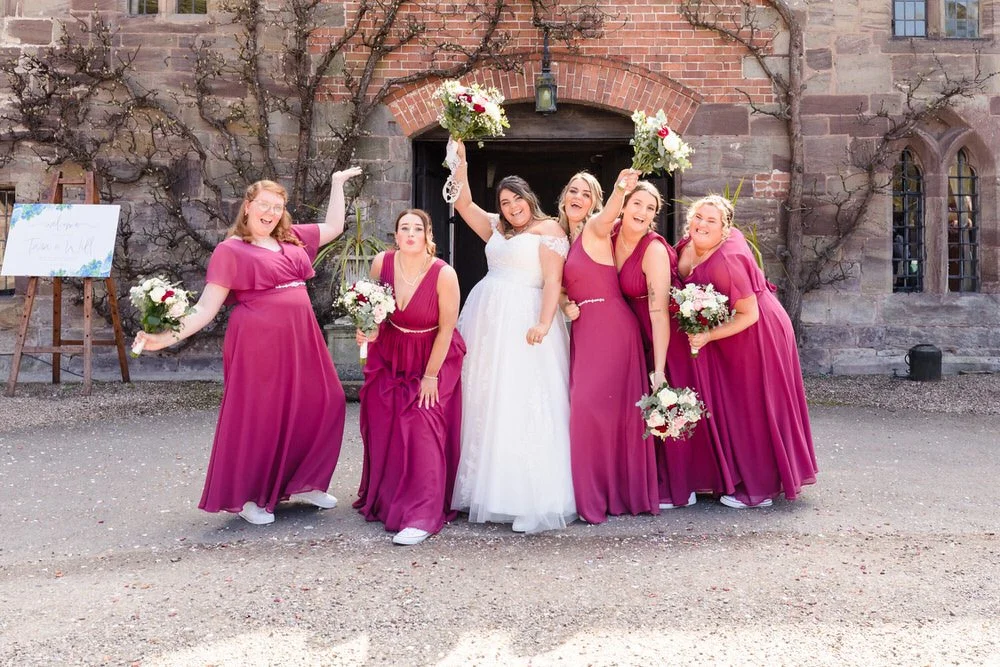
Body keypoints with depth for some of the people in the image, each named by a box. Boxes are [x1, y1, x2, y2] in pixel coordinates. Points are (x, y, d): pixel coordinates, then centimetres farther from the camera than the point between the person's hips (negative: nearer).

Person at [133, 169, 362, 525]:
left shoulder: (293, 238, 14)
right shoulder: (230, 250, -4)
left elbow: (334, 226, 27)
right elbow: (207, 306, -8)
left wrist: (337, 183, 28)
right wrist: (170, 336, -20)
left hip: (300, 340, 7)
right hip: (258, 342, -7)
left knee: (323, 405, 8)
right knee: (256, 417, 1)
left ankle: (304, 483, 24)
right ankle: (247, 497, 18)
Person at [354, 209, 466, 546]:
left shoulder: (444, 275, -24)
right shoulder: (381, 263, -12)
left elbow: (446, 329, -16)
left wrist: (430, 376, -12)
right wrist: (369, 330, -14)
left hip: (433, 357, -4)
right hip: (390, 355, 4)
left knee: (423, 427, -13)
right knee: (382, 426, 5)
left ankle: (422, 517, -8)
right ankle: (383, 499, 28)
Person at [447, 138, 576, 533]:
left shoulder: (548, 230, -1)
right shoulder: (496, 229, 19)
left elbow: (553, 280, -11)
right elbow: (463, 204, 19)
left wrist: (544, 323, -23)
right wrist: (460, 159, 12)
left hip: (524, 320, -7)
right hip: (486, 317, 8)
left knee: (522, 406, -10)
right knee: (482, 404, 8)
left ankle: (529, 498, -6)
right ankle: (485, 489, 17)